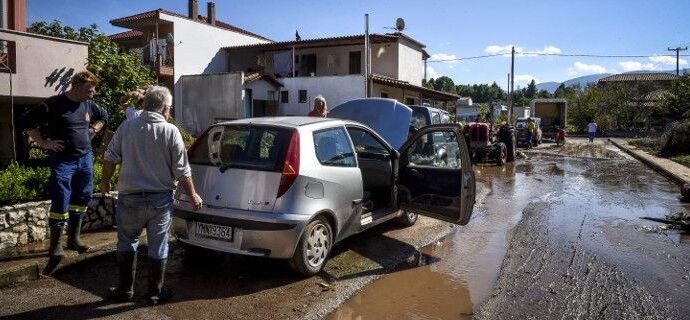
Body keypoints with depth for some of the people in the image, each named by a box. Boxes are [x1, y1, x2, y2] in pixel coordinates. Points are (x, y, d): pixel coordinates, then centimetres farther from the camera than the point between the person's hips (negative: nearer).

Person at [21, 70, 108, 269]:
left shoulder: (89, 105, 6)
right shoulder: (54, 104, -10)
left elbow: (103, 116, 26)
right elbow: (27, 121, -6)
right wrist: (43, 143, -10)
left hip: (85, 158, 6)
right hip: (62, 160, -6)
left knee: (81, 199, 13)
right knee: (61, 202, -8)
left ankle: (74, 238, 28)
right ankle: (55, 246, 1)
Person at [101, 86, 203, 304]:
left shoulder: (126, 127, -2)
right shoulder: (171, 131, -9)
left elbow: (110, 158, 2)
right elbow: (182, 171, -8)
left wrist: (105, 182, 19)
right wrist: (192, 196, 4)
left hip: (130, 198, 2)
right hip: (160, 200, -2)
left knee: (127, 243, 18)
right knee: (158, 247, 9)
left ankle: (125, 290, 26)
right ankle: (155, 293, 20)